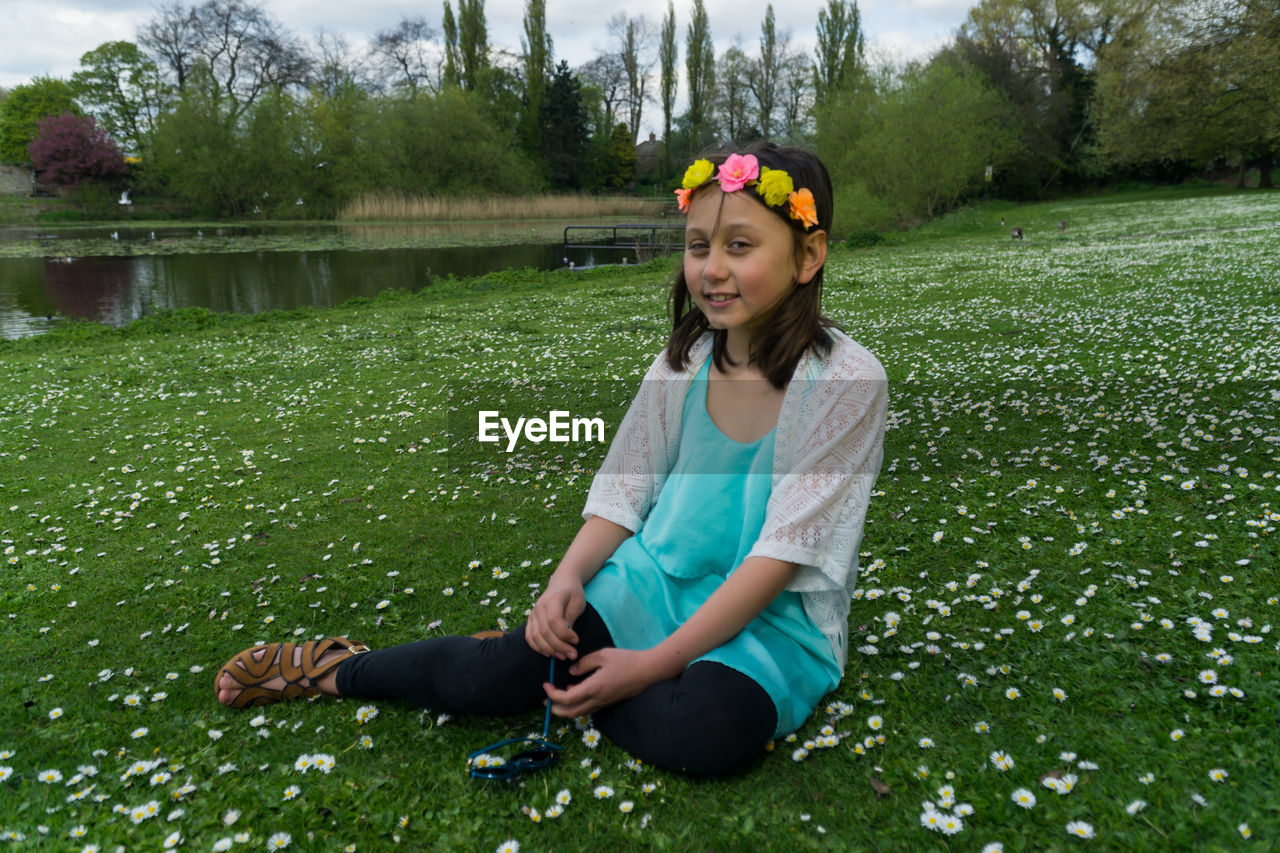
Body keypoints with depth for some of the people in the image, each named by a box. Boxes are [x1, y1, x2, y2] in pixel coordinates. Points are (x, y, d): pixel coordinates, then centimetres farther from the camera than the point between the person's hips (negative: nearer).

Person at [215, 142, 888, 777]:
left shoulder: (846, 380, -17)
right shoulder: (684, 363, -1)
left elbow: (781, 550, -20)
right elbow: (623, 491, 3)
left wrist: (656, 661, -23)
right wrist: (568, 579, -17)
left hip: (776, 614, -2)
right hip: (659, 580, 3)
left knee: (705, 732, -35)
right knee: (495, 676, -15)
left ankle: (558, 676, -7)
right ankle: (339, 669, 12)